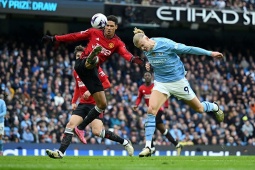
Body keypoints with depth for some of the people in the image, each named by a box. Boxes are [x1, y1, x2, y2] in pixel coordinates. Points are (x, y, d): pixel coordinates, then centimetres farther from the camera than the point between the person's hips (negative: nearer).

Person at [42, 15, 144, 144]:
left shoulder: (117, 43, 2)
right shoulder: (94, 33, 3)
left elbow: (125, 53, -18)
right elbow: (75, 36, 9)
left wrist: (133, 59, -42)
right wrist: (54, 38, 9)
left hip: (91, 72, 3)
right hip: (82, 64, -3)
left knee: (102, 104, 2)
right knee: (94, 60, -39)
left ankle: (80, 128, 13)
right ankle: (91, 59, -78)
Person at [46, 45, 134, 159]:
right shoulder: (76, 72, 13)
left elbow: (107, 83, -11)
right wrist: (74, 102, 14)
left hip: (95, 104, -6)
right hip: (83, 103, 6)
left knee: (97, 131, -18)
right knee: (70, 125, -12)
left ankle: (125, 142, -2)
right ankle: (60, 152, -16)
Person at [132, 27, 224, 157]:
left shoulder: (166, 44, -22)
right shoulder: (146, 51, -4)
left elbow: (189, 49, -16)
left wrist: (210, 53, -13)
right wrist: (150, 65, -5)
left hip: (178, 81, -4)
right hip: (161, 83, 4)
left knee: (199, 109, 11)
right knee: (151, 110, -19)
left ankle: (214, 107, 49)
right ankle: (148, 146, -19)